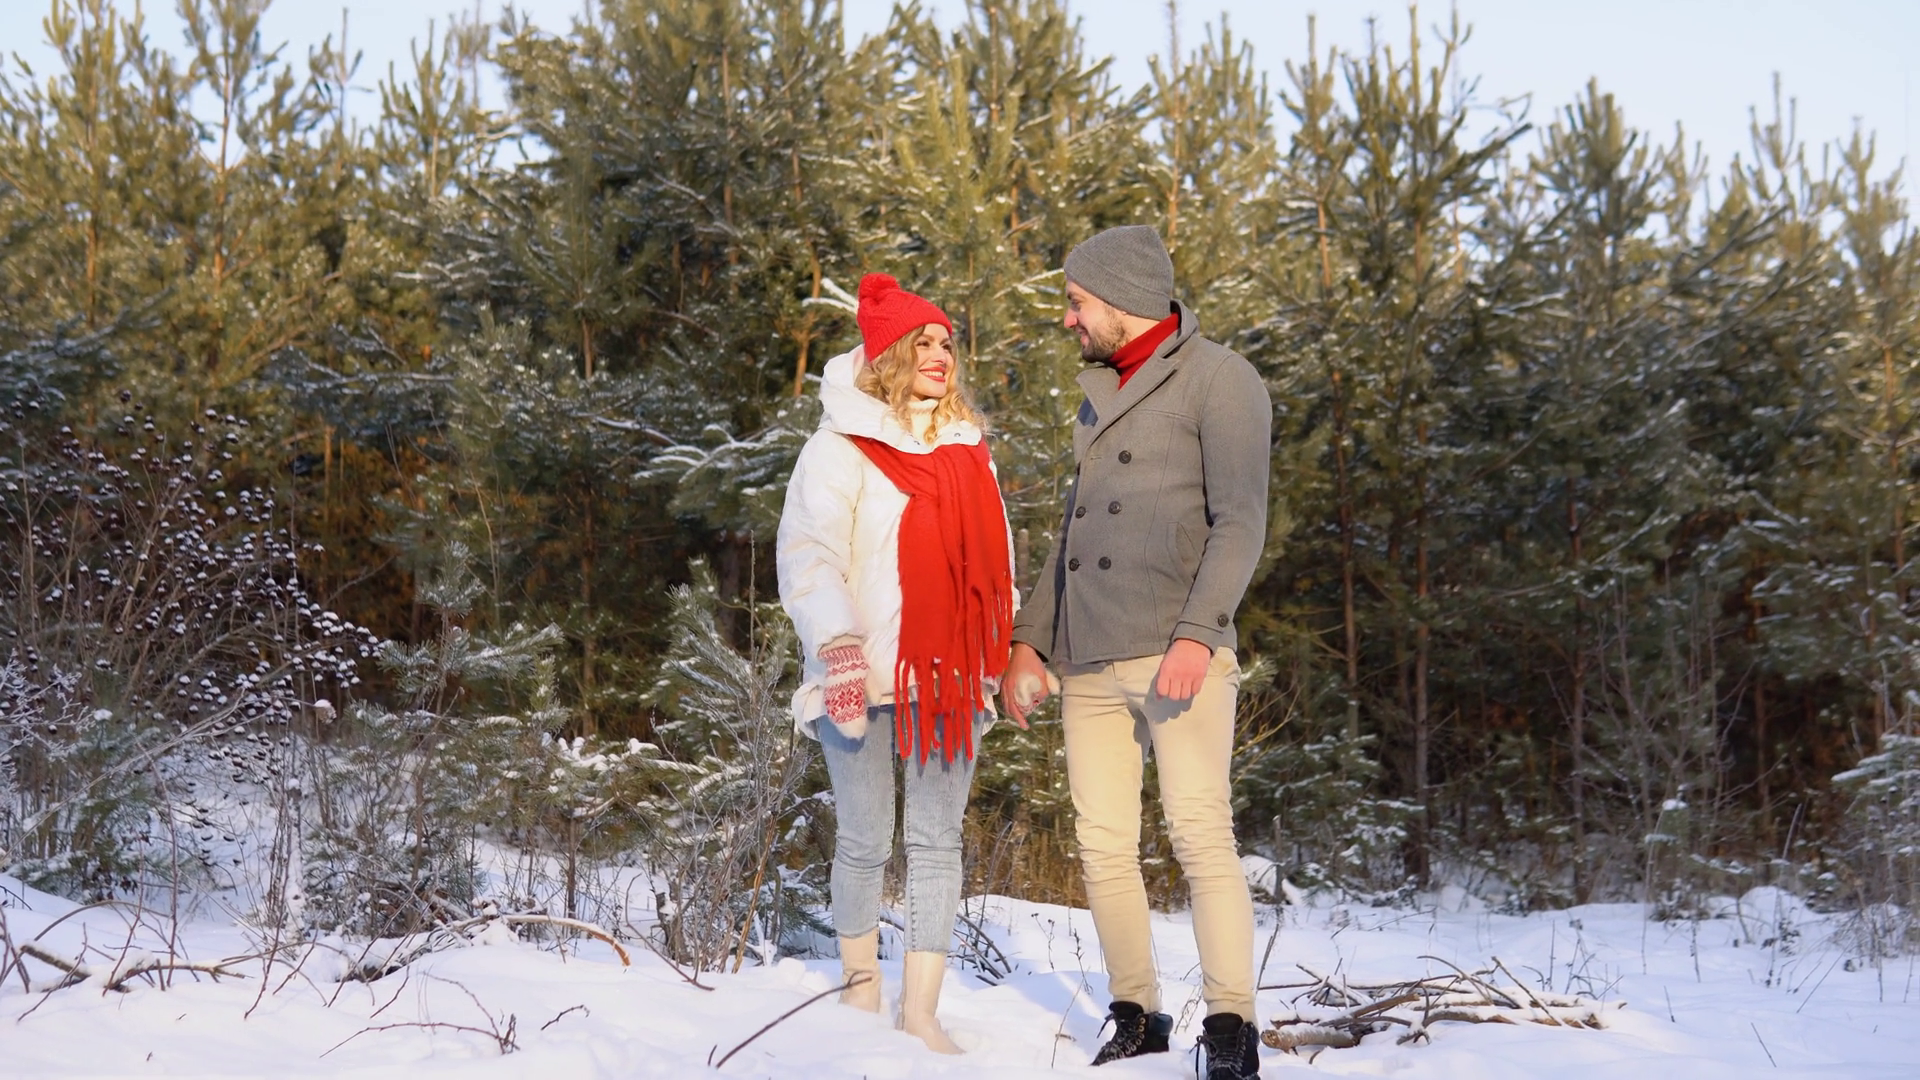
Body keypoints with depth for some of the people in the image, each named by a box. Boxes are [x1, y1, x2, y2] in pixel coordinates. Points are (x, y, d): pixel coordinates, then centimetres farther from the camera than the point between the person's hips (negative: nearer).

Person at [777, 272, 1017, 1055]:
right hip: (864, 677, -5)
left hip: (951, 676, 5)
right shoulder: (842, 447, -4)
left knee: (938, 842, 2)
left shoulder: (967, 448, 14)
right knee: (866, 842, 4)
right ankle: (861, 984, 24)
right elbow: (808, 553, -12)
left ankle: (921, 1012, 5)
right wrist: (837, 646, -24)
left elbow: (992, 555, 20)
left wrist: (1006, 646, 16)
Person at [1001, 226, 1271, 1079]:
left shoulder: (1216, 379, 0)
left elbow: (1240, 521, -10)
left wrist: (1198, 633, -21)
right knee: (1103, 844, 5)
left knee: (1201, 832, -11)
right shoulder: (1100, 395, 22)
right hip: (1087, 660, 7)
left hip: (1174, 654, -7)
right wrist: (1028, 639, 18)